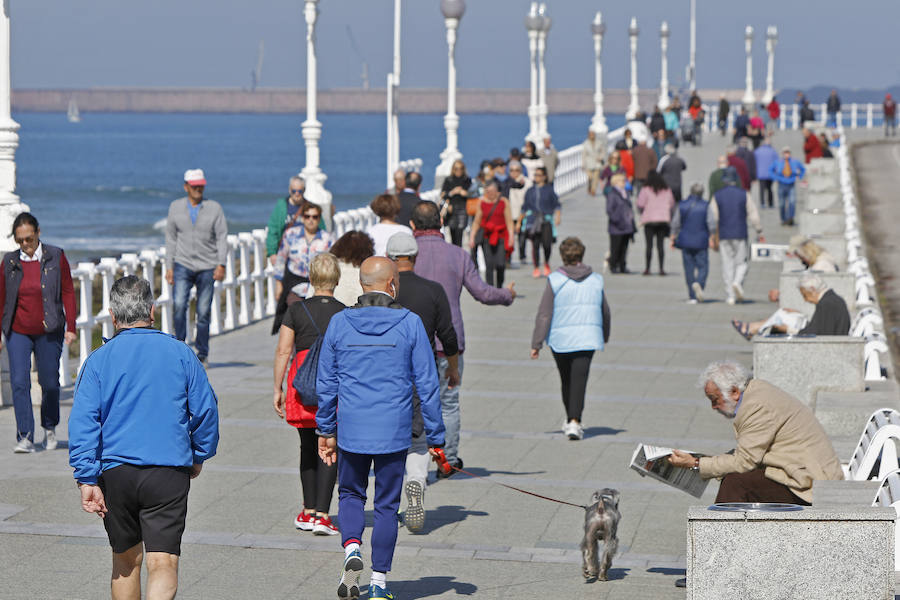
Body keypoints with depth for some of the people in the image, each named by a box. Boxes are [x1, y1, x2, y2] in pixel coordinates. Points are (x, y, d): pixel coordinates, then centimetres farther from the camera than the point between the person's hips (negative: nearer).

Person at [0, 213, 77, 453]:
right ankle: (25, 437, -8)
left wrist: (70, 327, -4)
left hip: (48, 331, -1)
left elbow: (68, 293, 2)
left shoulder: (56, 257, -1)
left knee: (49, 383, 6)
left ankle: (49, 429, 29)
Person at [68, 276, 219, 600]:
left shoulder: (99, 360, 0)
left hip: (116, 472, 1)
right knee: (163, 564, -7)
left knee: (126, 561, 19)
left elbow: (82, 422, -7)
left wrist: (87, 480, -7)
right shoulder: (180, 353, 2)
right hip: (170, 471, -1)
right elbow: (206, 409, 6)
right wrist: (199, 456, 21)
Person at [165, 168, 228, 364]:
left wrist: (221, 264, -10)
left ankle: (202, 354, 10)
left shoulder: (214, 208, 3)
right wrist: (169, 267, 6)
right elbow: (171, 238, 11)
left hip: (207, 267, -1)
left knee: (204, 311, 0)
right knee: (179, 305, -17)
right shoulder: (175, 207, 8)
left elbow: (222, 237, 1)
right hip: (183, 265, 1)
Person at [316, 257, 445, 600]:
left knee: (350, 495, 20)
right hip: (394, 432, -1)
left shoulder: (339, 323, 0)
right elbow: (427, 385, -4)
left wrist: (326, 431, 16)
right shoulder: (410, 324, -5)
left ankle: (351, 550, -5)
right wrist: (435, 438, 3)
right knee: (386, 506, 9)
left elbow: (326, 384, 5)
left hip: (351, 430, 1)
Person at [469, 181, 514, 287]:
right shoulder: (482, 202, 7)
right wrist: (472, 237, 6)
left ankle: (499, 287, 14)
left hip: (500, 237, -1)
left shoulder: (504, 202, 3)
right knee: (489, 265, -7)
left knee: (500, 264, -11)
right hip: (486, 237, 1)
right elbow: (476, 222, 12)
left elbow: (509, 221, 1)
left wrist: (511, 236, -8)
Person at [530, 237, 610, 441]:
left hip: (560, 339, -1)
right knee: (579, 381, -5)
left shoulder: (555, 281, -4)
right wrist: (605, 335, 34)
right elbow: (605, 312, 16)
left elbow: (544, 314, -6)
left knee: (566, 380, 16)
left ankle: (571, 420, 28)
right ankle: (574, 422, -20)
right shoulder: (595, 281, 5)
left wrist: (536, 343, -2)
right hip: (587, 338, 1)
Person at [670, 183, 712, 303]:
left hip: (686, 241, 2)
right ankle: (699, 284, -27)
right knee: (702, 266, 4)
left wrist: (673, 238, 12)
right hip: (701, 241, -2)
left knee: (689, 268, 6)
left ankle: (692, 297, 4)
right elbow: (711, 223, -7)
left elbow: (675, 223, 3)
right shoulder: (705, 206, -4)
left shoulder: (682, 205, 1)